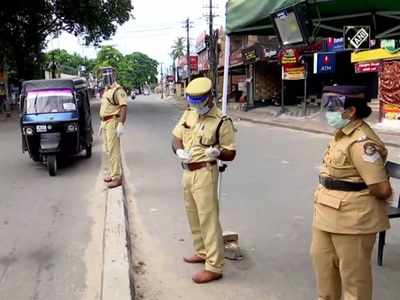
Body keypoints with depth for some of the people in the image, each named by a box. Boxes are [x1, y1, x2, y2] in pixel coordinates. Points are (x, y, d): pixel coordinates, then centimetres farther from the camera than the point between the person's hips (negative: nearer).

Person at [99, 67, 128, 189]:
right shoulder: (106, 90, 18)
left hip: (113, 122, -10)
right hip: (105, 123, 10)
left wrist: (121, 124, -29)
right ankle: (111, 173, 24)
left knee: (113, 150, -11)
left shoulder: (118, 90, -12)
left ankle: (117, 177, -9)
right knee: (108, 150, 14)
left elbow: (124, 107, -21)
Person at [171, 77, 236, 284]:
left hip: (204, 173, -8)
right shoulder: (188, 114, 7)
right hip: (187, 172, 8)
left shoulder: (221, 122, -13)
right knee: (193, 216, 19)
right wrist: (179, 151, -9)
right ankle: (202, 252, 36)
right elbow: (176, 137, 12)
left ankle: (214, 267, 3)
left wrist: (217, 152, -31)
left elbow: (231, 154, -10)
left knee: (208, 219, -5)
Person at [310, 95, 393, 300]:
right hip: (328, 214, 10)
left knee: (353, 273, 8)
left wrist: (360, 197, -6)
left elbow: (382, 189, -24)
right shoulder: (342, 135, 7)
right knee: (322, 258, 23)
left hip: (352, 218, -10)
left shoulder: (361, 142, -23)